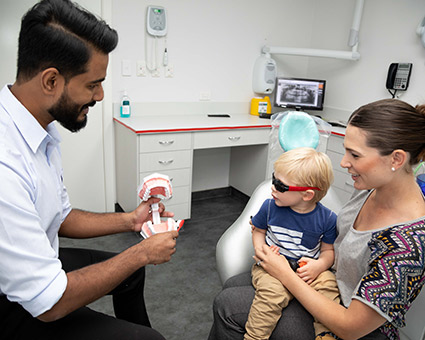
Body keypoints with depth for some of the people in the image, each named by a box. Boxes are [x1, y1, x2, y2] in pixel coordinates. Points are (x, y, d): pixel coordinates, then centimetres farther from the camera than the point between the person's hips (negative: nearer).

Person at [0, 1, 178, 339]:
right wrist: (142, 252, -21)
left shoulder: (41, 131, -6)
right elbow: (49, 303, -29)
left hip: (38, 261, 8)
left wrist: (128, 221, -3)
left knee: (131, 269, 20)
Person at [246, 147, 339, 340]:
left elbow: (328, 250, 5)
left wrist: (320, 265, -16)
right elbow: (258, 231, 12)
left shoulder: (327, 218, -6)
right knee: (272, 292, -31)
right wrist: (261, 250, -8)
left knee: (328, 283, -28)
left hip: (307, 270, 1)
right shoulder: (270, 207, -4)